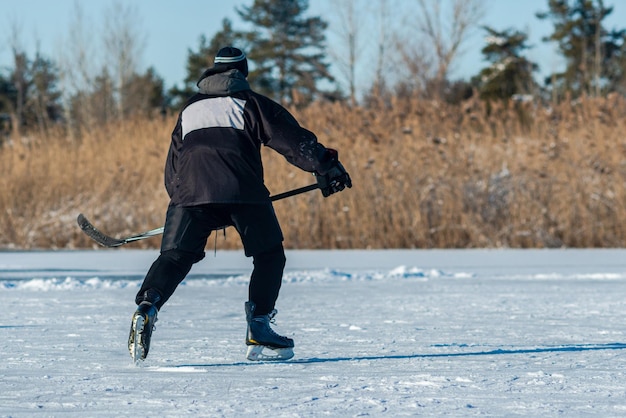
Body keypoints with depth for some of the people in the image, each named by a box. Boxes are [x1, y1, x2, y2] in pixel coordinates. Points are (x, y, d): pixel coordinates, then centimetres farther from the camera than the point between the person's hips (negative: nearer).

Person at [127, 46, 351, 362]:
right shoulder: (251, 103, 19)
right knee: (269, 255, 12)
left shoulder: (189, 109, 30)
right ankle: (259, 331, 3)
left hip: (190, 190, 3)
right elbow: (292, 139, 8)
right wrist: (326, 167, 7)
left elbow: (172, 168, 30)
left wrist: (179, 197, 38)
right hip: (242, 191, -3)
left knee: (175, 257, 5)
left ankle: (146, 308, -22)